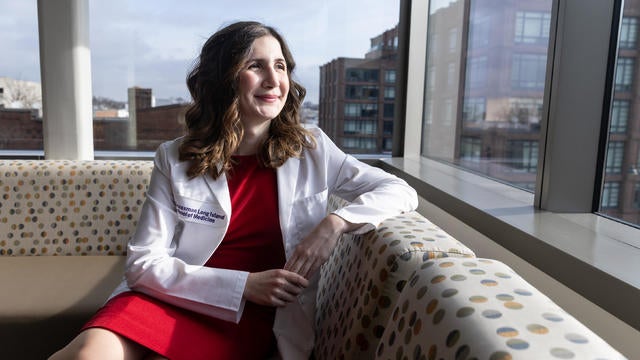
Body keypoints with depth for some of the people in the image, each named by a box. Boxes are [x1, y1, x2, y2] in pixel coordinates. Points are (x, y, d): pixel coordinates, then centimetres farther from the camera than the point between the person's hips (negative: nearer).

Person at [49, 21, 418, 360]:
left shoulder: (311, 150, 1)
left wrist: (335, 223, -17)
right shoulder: (176, 159, -2)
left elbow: (400, 191, 2)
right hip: (172, 298, 0)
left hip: (247, 316, 0)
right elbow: (144, 265, -6)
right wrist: (245, 285, -17)